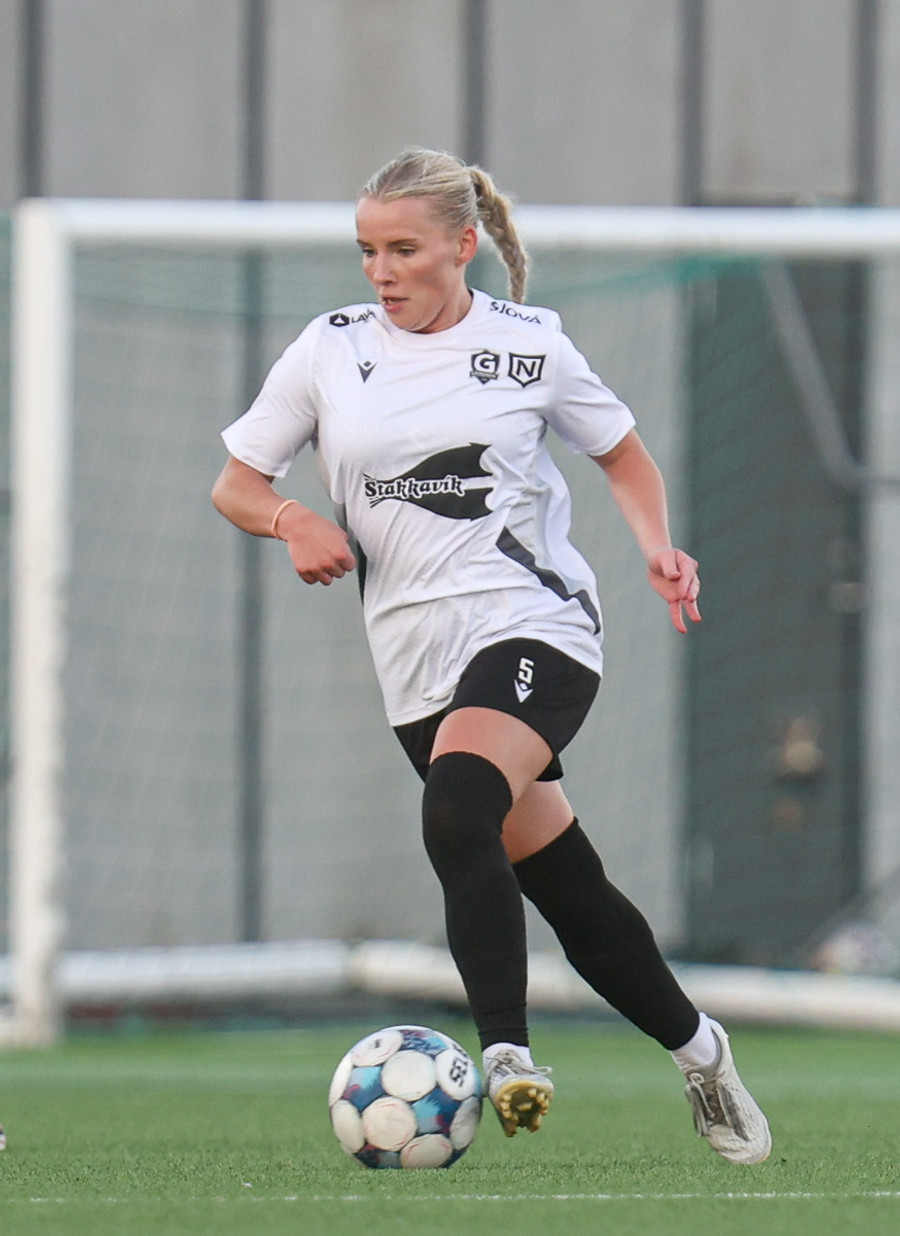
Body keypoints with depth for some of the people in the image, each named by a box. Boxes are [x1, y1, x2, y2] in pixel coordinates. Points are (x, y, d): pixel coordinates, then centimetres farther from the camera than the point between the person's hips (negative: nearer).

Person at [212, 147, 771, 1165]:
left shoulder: (529, 345, 3)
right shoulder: (331, 350, 7)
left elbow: (623, 456, 17)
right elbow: (234, 485, 11)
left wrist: (658, 546, -2)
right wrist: (293, 521, -10)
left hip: (531, 625, -4)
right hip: (417, 661, 4)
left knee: (457, 816, -32)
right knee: (570, 898, 7)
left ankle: (506, 1055, -34)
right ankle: (697, 1052, 26)